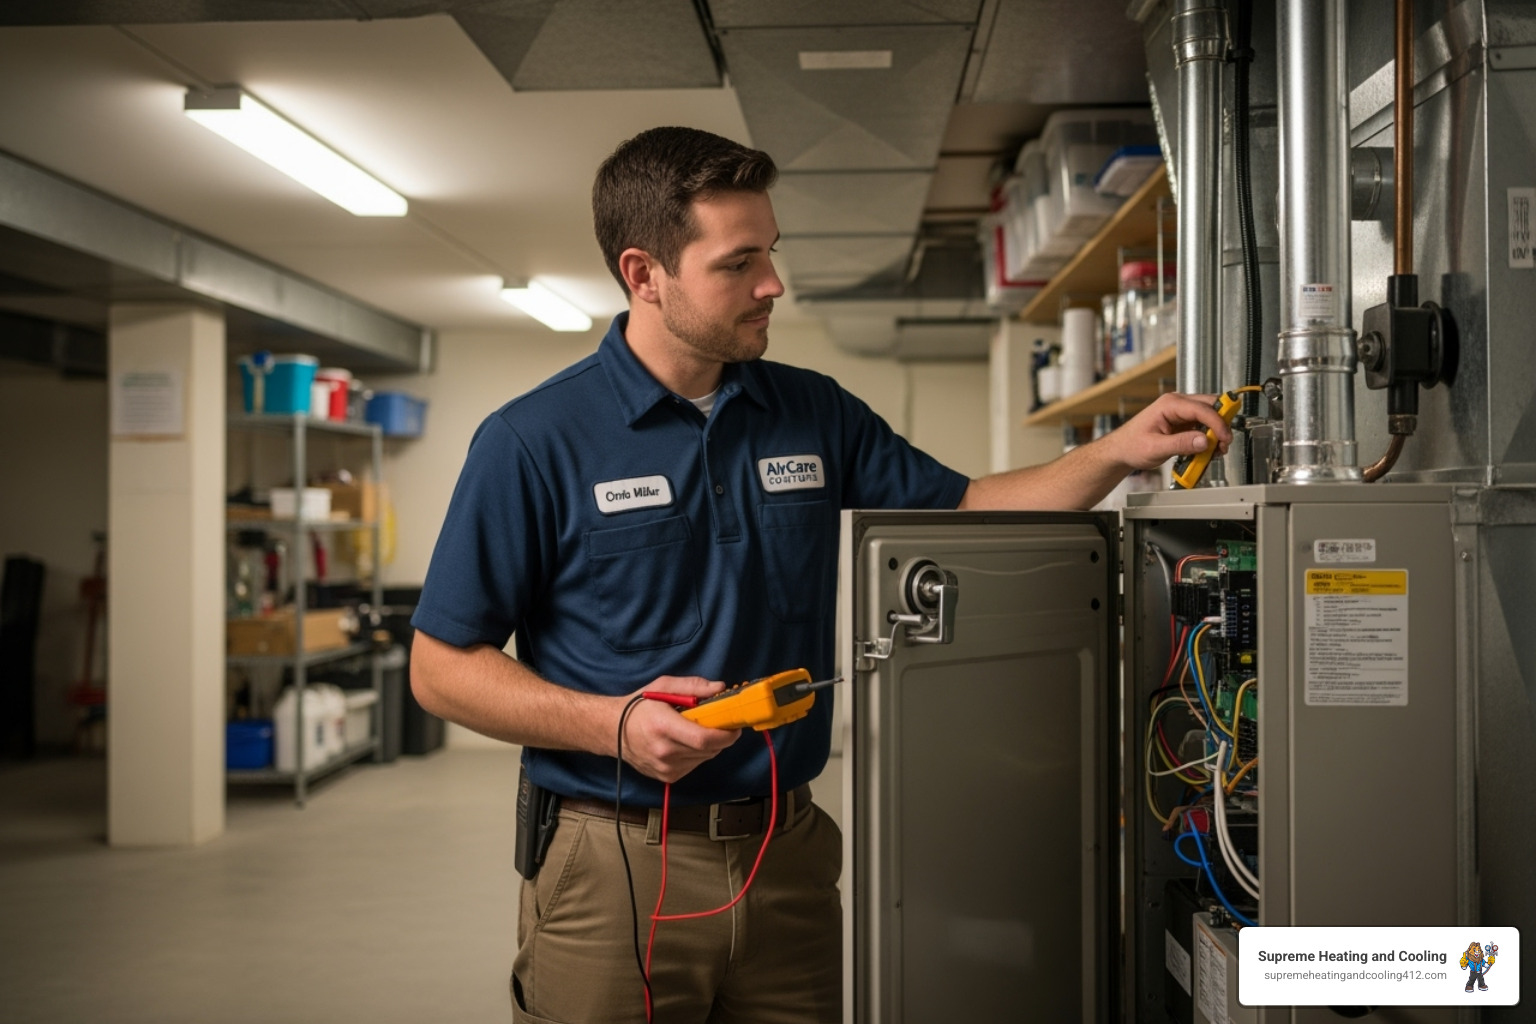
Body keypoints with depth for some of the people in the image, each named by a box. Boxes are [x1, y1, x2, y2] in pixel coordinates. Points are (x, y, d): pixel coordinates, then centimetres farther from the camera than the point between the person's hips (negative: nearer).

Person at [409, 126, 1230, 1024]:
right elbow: (442, 666, -7)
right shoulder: (533, 442, -9)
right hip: (612, 872, -4)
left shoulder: (816, 414, 6)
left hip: (788, 854, 4)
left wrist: (1117, 454, -1)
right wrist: (613, 724, -19)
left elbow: (965, 512, 13)